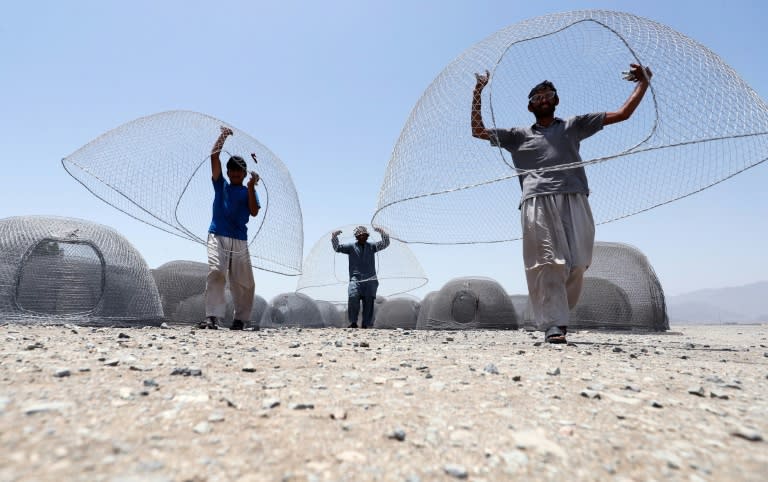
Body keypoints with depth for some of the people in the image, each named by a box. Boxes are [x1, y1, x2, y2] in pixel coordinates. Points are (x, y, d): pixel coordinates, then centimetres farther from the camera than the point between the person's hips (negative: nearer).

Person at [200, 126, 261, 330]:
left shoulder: (248, 191, 16)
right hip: (217, 237, -1)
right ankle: (212, 317, -23)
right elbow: (214, 156, 9)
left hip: (240, 241, 1)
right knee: (215, 272, -20)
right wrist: (223, 136, 1)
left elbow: (254, 212, -3)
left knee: (244, 282, 0)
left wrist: (251, 187, -9)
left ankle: (240, 319, 13)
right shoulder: (220, 185, 17)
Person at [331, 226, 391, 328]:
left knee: (369, 302, -3)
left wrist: (382, 233, -8)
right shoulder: (351, 247, 12)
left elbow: (385, 244, 9)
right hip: (355, 279, -2)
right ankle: (353, 323, -10)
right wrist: (334, 237, -8)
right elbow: (337, 248, 8)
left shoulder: (372, 246, 16)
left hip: (370, 280, 2)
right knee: (353, 298, -22)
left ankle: (366, 325, 4)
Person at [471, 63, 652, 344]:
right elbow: (478, 131, 23)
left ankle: (555, 315, 10)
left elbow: (622, 114, 29)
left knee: (577, 264, -9)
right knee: (547, 264, -13)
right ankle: (553, 325, -12)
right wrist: (478, 92, 22)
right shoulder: (519, 135, 26)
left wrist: (644, 83, 24)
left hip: (573, 200, 1)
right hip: (537, 203, -1)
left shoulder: (573, 126, 28)